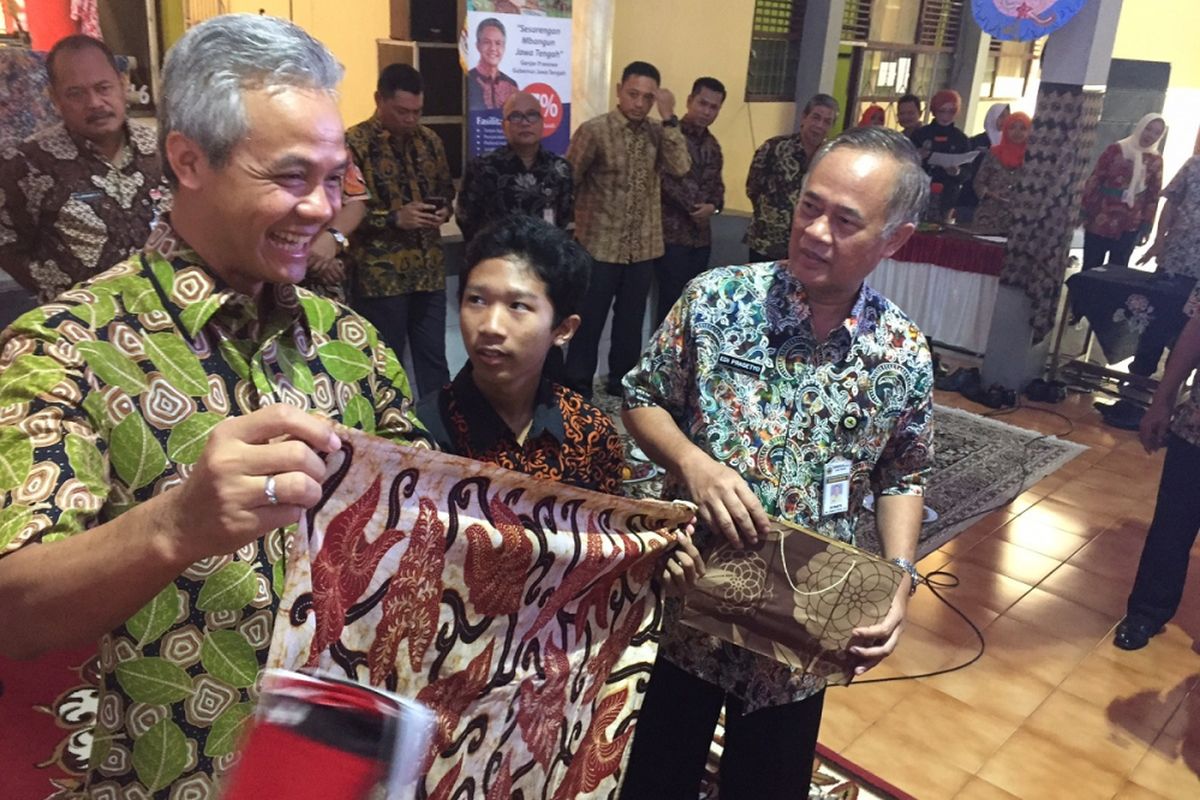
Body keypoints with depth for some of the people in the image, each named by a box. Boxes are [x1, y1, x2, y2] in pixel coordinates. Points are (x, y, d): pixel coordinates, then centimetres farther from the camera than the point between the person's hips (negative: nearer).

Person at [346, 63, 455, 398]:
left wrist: (444, 209, -2)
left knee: (434, 357, 11)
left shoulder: (429, 140, 10)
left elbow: (447, 189, 20)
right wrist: (394, 218, -19)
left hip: (429, 271, 5)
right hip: (380, 274, -5)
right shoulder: (354, 143, -7)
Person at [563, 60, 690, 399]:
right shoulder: (594, 130, -9)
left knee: (631, 319, 16)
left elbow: (681, 167, -12)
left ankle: (622, 380, 33)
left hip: (644, 247, 4)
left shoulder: (657, 133, 4)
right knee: (589, 320, 5)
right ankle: (578, 387, 18)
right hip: (600, 245, -4)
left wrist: (669, 119, -17)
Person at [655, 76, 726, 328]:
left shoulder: (712, 145, 15)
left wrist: (714, 206, -4)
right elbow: (665, 179, -16)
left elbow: (716, 183, 18)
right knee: (672, 300, -5)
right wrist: (694, 207, -13)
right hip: (672, 233, -7)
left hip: (701, 236, 7)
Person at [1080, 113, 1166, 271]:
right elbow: (1094, 180, -2)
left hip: (1129, 228, 3)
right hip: (1100, 222, -3)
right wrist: (1085, 212, -6)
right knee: (1091, 267, 2)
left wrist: (1146, 226, 4)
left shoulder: (1155, 161, 6)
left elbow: (1153, 196, 8)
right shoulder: (1116, 150, -3)